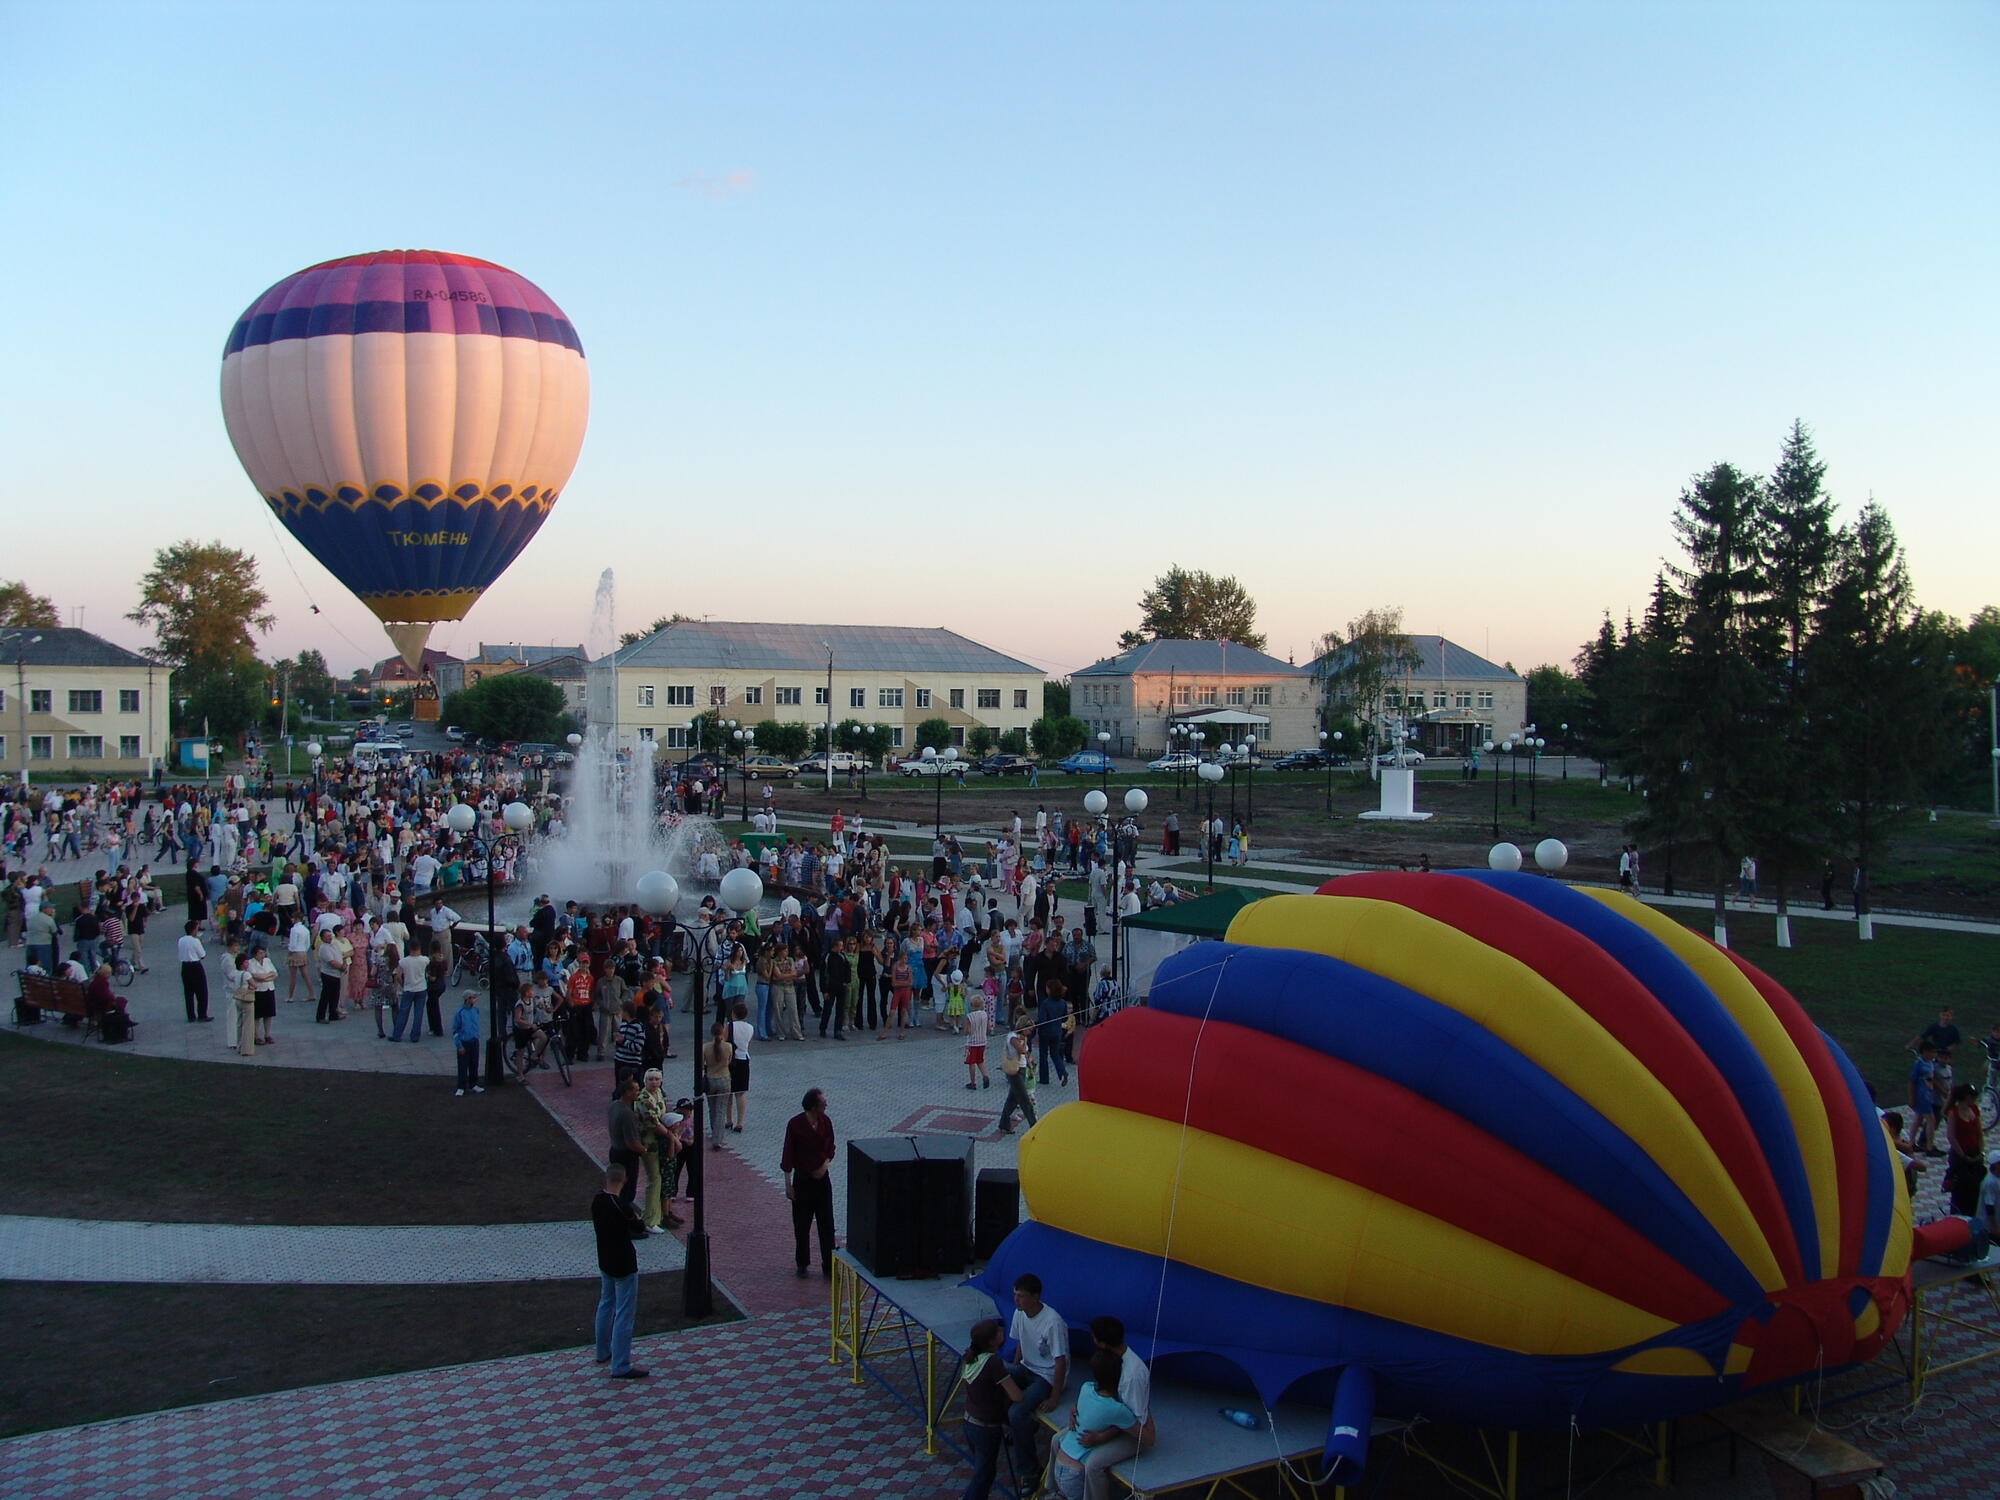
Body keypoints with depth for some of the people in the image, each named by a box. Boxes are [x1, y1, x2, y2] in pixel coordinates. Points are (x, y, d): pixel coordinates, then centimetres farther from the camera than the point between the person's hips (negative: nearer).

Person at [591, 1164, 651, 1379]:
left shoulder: (597, 1200, -4)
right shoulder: (621, 1206, -26)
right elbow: (639, 1229, -13)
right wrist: (636, 1218, 6)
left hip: (604, 1261, 8)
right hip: (624, 1264, -8)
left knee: (605, 1305, 24)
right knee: (624, 1315, -3)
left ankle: (603, 1353, 39)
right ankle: (621, 1367, -1)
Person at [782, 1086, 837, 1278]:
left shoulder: (825, 1122, -2)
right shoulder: (795, 1124, -14)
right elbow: (788, 1156, -9)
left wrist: (825, 1165, -7)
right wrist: (788, 1185, -10)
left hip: (822, 1178, 3)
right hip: (802, 1180, -3)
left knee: (827, 1225, 4)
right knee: (801, 1226, 8)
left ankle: (829, 1266, 12)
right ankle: (802, 1264, 23)